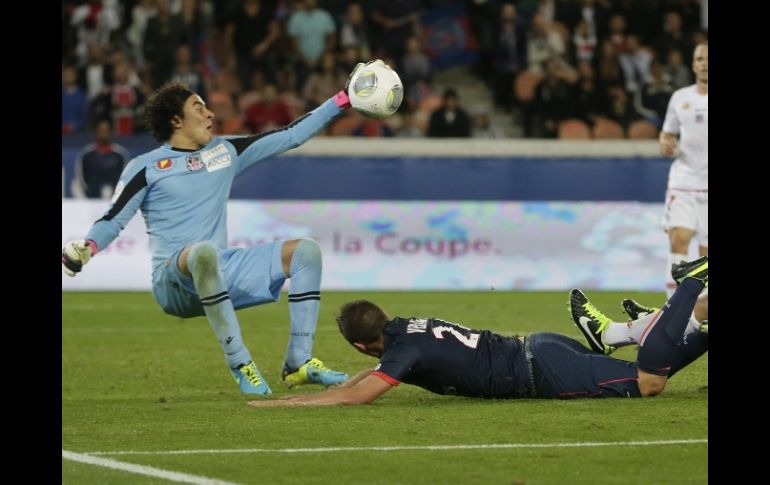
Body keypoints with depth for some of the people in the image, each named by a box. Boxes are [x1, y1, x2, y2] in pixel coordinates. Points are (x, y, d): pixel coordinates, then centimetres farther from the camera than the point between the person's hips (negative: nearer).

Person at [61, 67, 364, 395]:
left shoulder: (226, 151, 16)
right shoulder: (146, 167, 2)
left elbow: (291, 135, 17)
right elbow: (113, 220, -5)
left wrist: (342, 101, 14)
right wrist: (86, 248, -26)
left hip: (222, 273, 6)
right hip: (174, 283, -6)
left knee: (305, 251, -7)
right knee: (204, 251, -41)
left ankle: (298, 363, -12)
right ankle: (240, 365, -37)